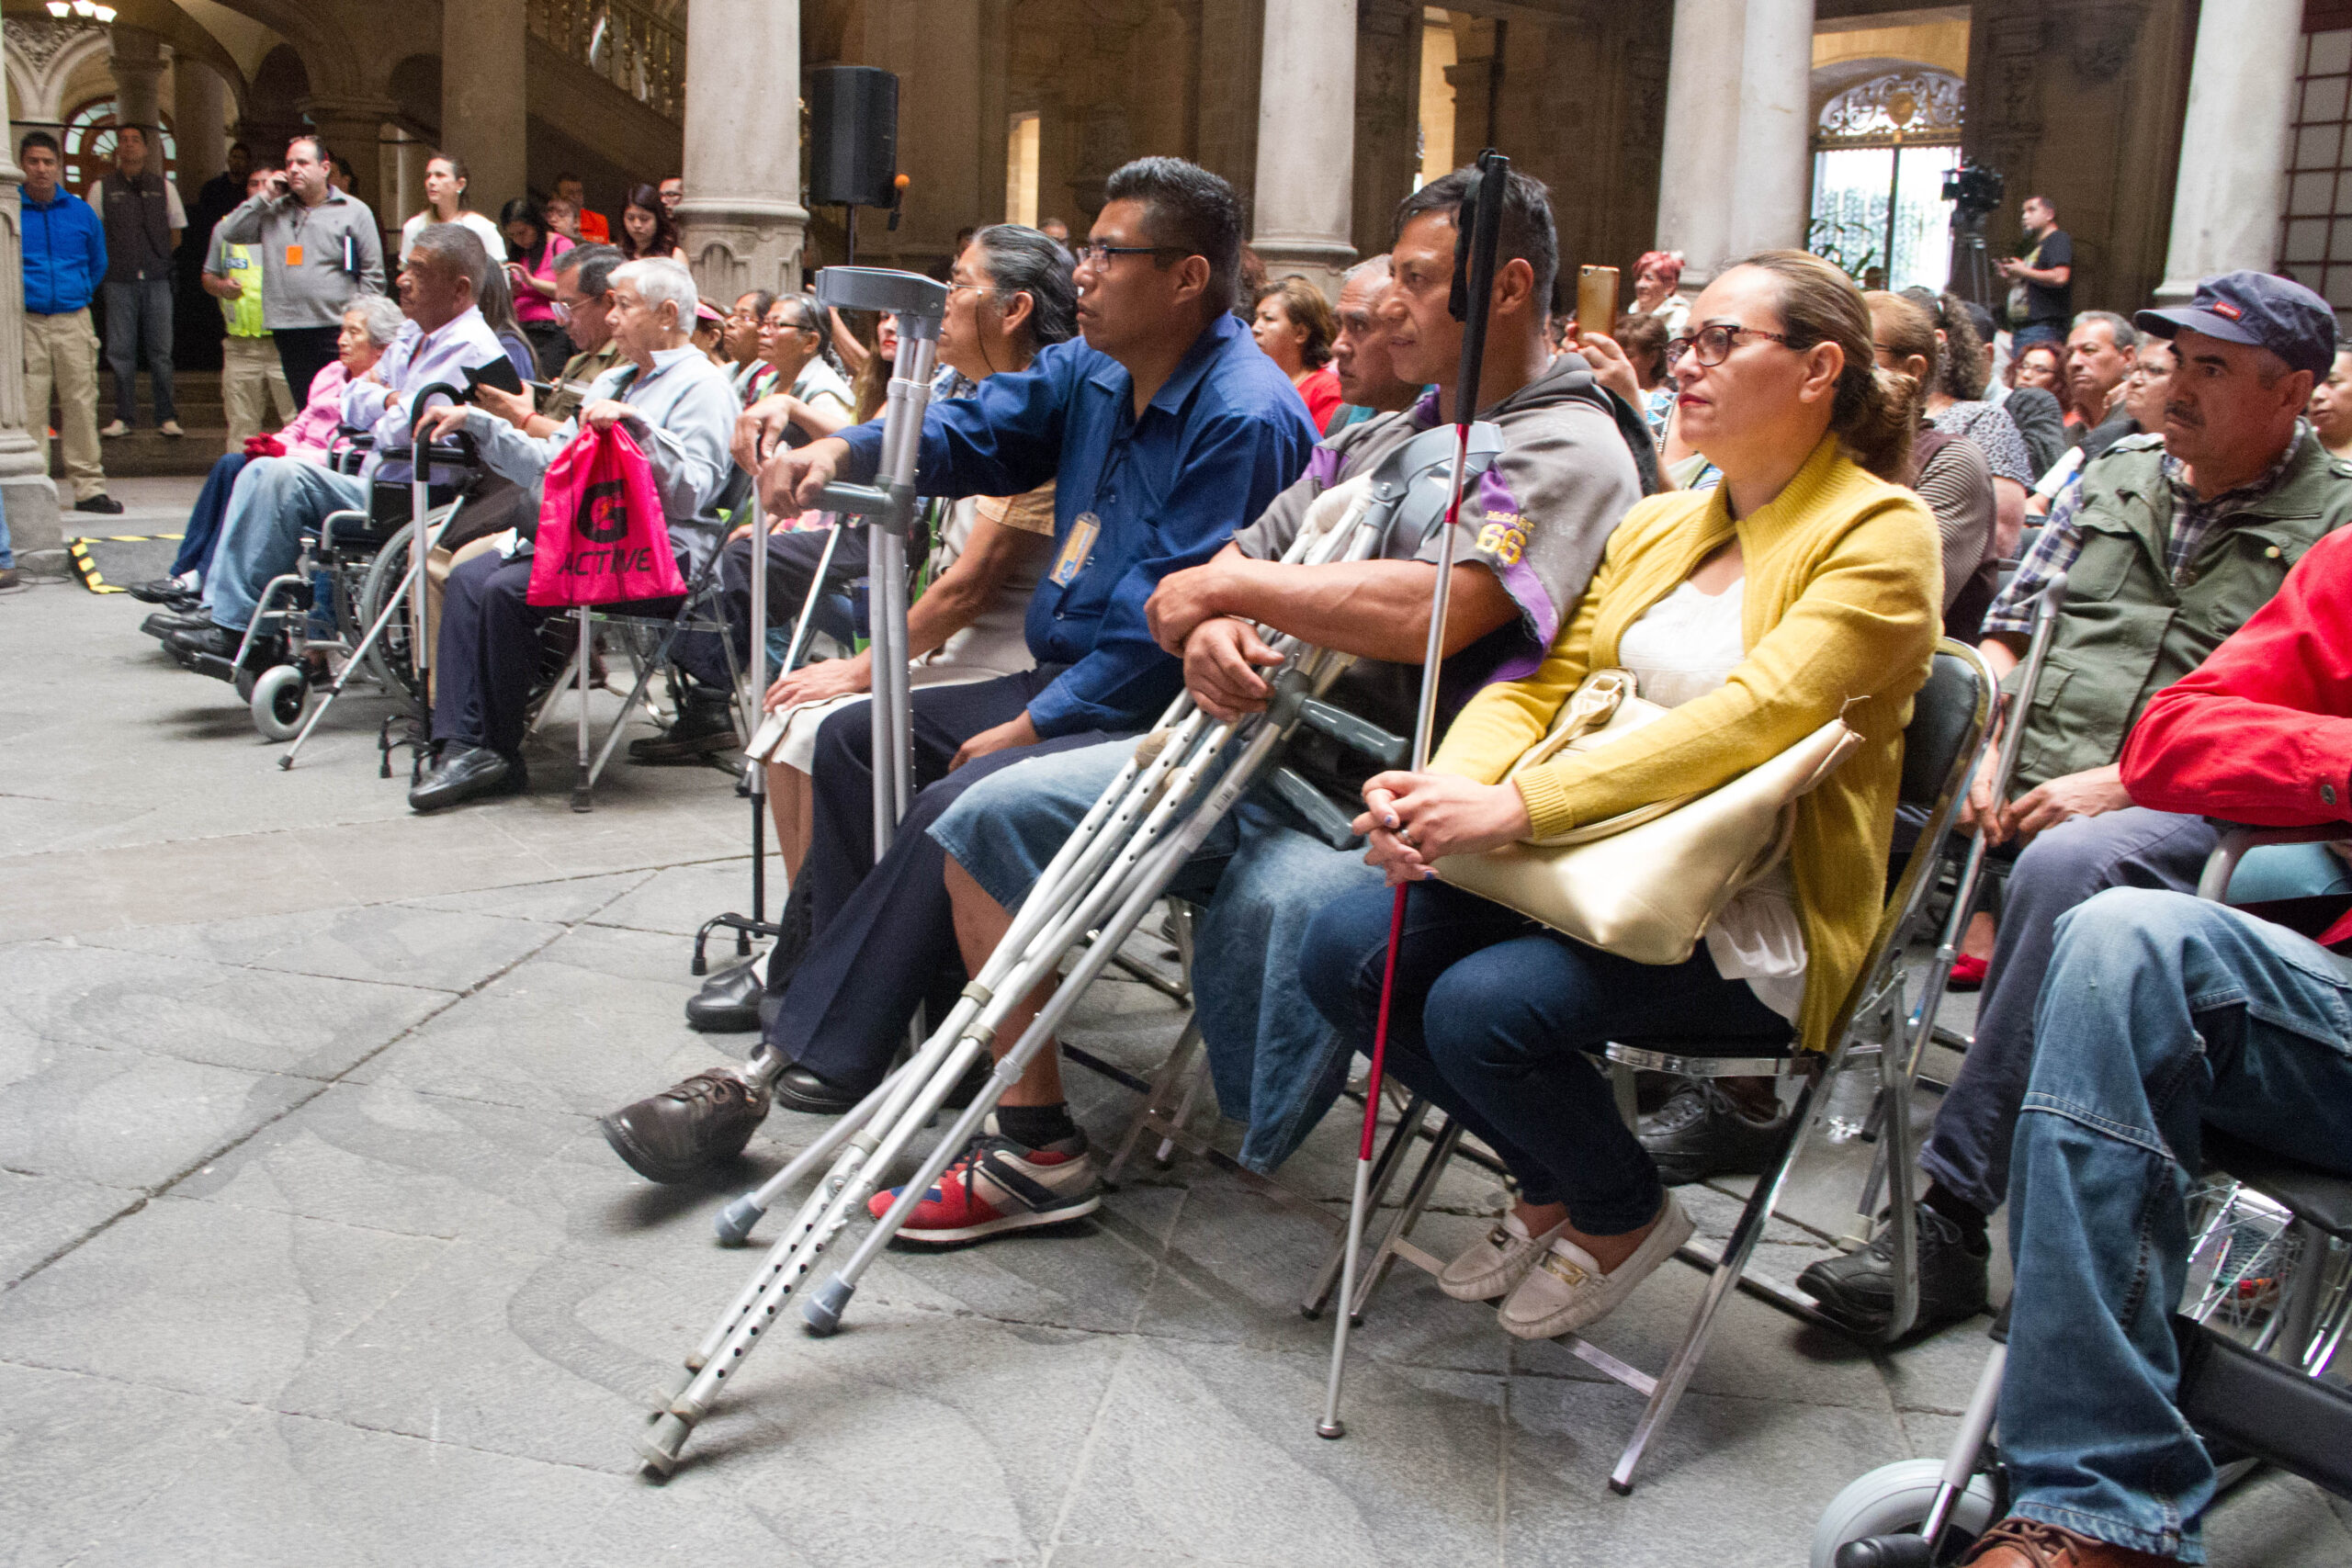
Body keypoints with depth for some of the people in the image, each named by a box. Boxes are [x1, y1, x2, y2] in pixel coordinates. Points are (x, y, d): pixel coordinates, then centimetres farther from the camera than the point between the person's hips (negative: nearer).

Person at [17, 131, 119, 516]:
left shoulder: (80, 211, 10)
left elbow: (98, 262, 23)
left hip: (73, 321, 2)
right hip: (26, 322, -2)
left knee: (81, 403, 2)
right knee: (29, 407, -3)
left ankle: (89, 487, 6)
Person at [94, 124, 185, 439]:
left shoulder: (164, 187, 10)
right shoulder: (103, 188, 7)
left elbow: (176, 232, 16)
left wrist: (158, 258, 11)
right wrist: (111, 261, 6)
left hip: (156, 280, 0)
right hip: (119, 281, 0)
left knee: (160, 351, 0)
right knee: (120, 351, 0)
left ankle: (167, 417, 5)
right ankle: (123, 417, 6)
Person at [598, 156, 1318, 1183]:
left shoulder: (1244, 418, -19)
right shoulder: (1090, 372, 10)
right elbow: (970, 431, 10)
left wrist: (1028, 729, -20)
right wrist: (838, 452, -11)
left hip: (1156, 715, -10)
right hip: (1064, 681, 10)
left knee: (960, 805, -29)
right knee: (852, 739, 8)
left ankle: (771, 1072, -21)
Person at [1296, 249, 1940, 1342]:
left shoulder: (1881, 533, -7)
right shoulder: (1656, 526, 16)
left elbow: (1754, 717, -22)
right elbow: (1546, 683, 7)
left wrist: (1518, 806, -31)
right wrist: (1440, 788, -16)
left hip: (1757, 918, -7)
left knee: (1484, 1007, -29)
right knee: (1344, 949, -13)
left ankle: (1626, 1216, 5)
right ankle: (1551, 1184, 12)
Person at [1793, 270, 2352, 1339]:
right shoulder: (2115, 477, 21)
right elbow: (2007, 629, 19)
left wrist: (2118, 783, -17)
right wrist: (1986, 749, 0)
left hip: (2187, 811, -5)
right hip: (2030, 775, 5)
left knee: (2066, 866, -40)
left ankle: (1950, 1212, -34)